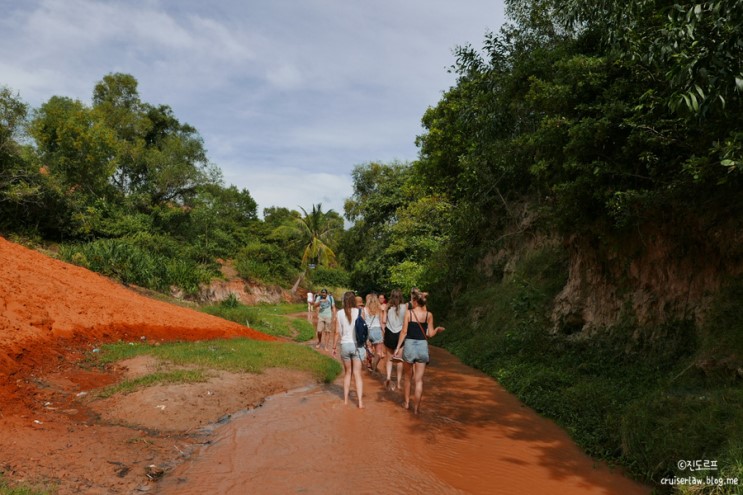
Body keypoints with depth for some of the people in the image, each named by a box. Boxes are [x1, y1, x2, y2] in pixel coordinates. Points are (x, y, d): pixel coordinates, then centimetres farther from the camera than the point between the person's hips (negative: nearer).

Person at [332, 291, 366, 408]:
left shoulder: (339, 313, -4)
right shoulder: (359, 312, -6)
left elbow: (337, 332, -2)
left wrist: (334, 347, 9)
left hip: (345, 345, 1)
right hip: (357, 345, -1)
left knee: (347, 372, 19)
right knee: (357, 374, 5)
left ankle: (345, 399, 25)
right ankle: (360, 402, -1)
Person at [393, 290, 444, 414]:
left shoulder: (409, 313, -6)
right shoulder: (429, 314, -1)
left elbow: (404, 332, -7)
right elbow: (430, 334, 0)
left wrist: (398, 347, -1)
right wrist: (438, 329, 17)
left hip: (409, 345, -1)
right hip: (422, 346, 1)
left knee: (408, 377, 19)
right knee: (419, 380, 5)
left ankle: (407, 402, 29)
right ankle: (416, 407, 7)